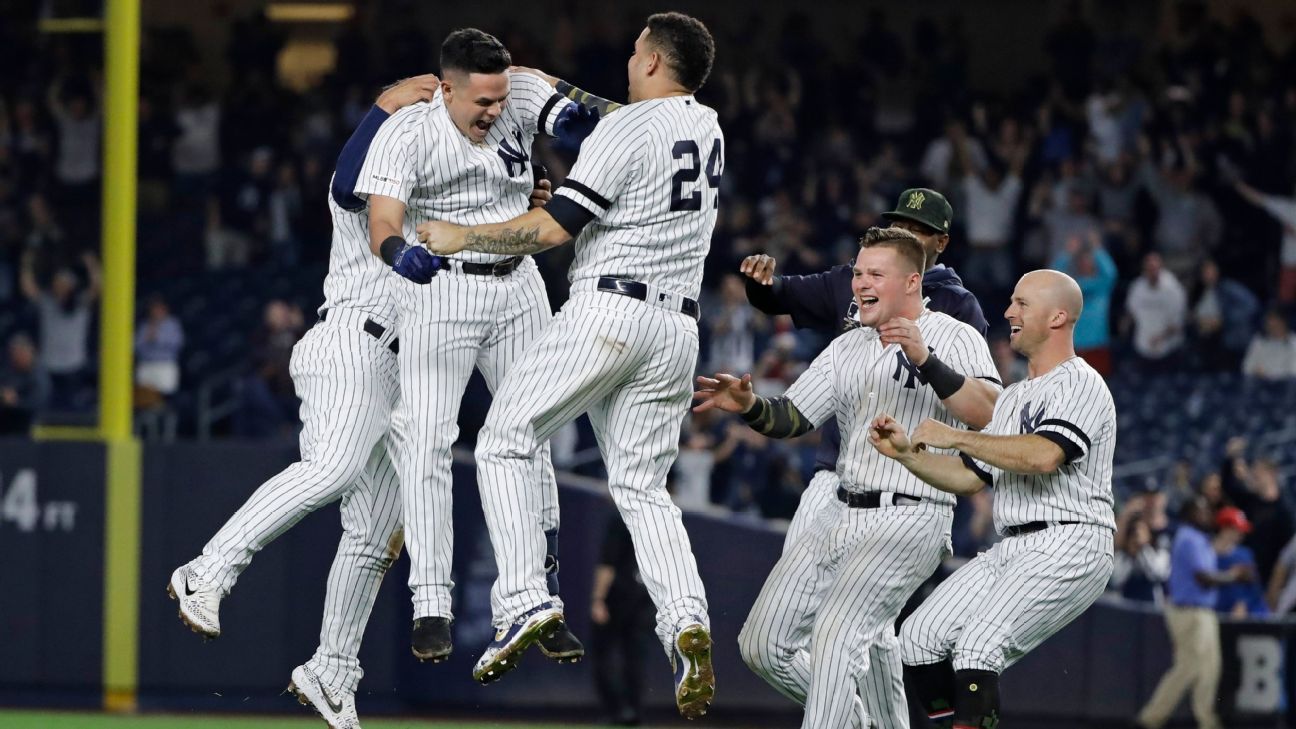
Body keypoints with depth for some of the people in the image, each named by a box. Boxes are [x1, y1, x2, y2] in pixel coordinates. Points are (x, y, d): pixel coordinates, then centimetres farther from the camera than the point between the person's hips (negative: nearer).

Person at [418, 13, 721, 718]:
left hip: (607, 309, -7)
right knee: (643, 487, 10)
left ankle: (523, 597, -13)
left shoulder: (625, 130, -9)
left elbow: (553, 228, -12)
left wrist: (462, 237, -1)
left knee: (505, 444, 3)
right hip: (677, 328, 7)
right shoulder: (709, 128, 14)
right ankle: (687, 622, -13)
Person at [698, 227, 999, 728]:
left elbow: (989, 415, -19)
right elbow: (792, 419, 13)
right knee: (762, 646, 4)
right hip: (841, 517, 8)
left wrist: (925, 361, -28)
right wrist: (750, 408, -8)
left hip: (909, 520, -8)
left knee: (834, 634, -25)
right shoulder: (847, 348, 18)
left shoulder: (955, 338, -3)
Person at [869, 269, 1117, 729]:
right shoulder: (1013, 398, 25)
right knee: (919, 640, -1)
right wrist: (907, 453, 10)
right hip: (1012, 550, 9)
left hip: (1069, 551, -9)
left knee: (977, 647, -25)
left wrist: (954, 436, -17)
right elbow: (968, 477, 26)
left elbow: (1043, 455, -24)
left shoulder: (1081, 385, -6)